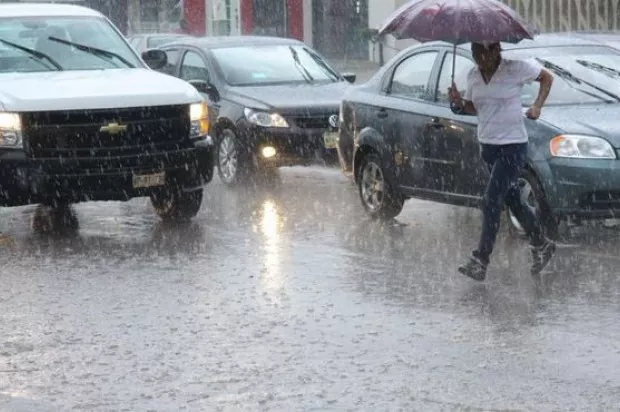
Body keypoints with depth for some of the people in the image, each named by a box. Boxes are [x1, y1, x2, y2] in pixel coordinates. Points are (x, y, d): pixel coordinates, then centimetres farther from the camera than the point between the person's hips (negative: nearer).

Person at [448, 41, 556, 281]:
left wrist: (537, 106, -7)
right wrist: (459, 103, -6)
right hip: (487, 145, 7)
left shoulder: (516, 69, -11)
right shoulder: (473, 76, 4)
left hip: (513, 146, -7)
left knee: (491, 202, -13)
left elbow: (546, 77, 4)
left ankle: (480, 262, -11)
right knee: (513, 200, 15)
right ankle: (542, 246, 34)